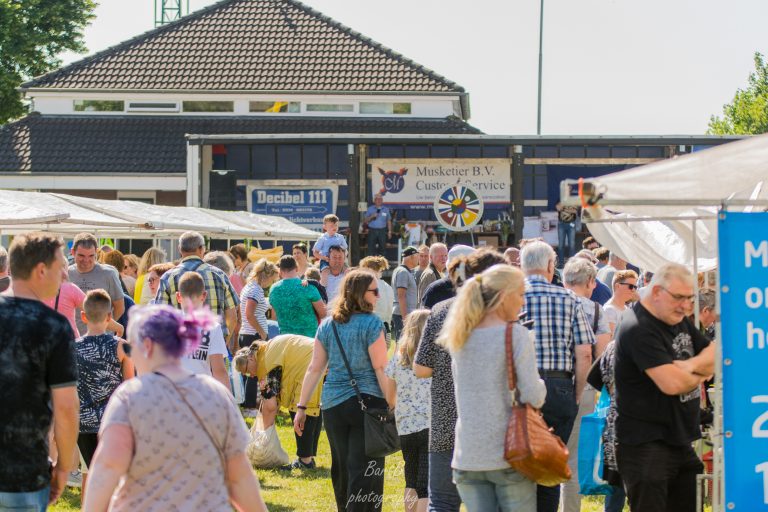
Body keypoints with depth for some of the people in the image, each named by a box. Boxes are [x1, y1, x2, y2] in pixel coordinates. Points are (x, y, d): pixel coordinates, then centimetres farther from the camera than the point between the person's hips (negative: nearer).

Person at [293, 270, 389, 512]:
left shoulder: (327, 325, 7)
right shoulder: (371, 323, -8)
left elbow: (315, 368, 6)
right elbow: (381, 369, -11)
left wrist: (302, 407, 8)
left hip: (332, 405, 5)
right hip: (367, 401, -5)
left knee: (341, 467, 16)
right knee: (364, 469, -3)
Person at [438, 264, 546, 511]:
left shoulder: (460, 338, 8)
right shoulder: (515, 335, -10)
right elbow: (533, 396, -15)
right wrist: (540, 388, 8)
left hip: (468, 456, 5)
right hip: (509, 454, -5)